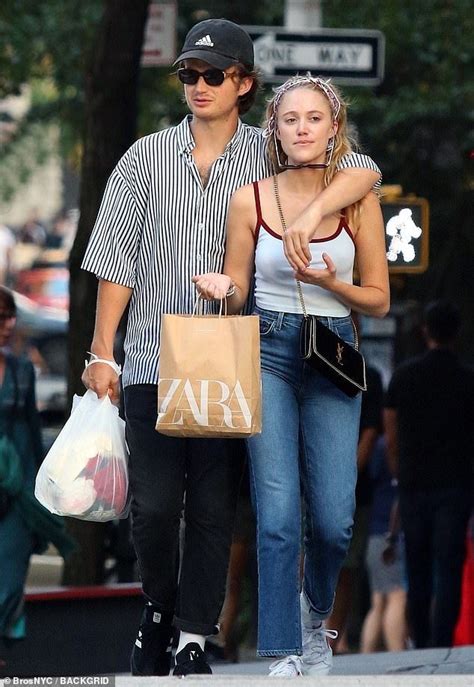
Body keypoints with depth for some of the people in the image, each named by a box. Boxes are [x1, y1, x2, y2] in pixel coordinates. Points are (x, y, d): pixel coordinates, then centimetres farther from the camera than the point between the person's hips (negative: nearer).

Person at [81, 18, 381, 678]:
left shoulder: (270, 155, 4)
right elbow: (116, 260, 5)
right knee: (154, 505, -6)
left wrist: (313, 212, -24)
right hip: (153, 362, 0)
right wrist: (103, 352, 0)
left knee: (214, 510, 1)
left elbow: (362, 170, -6)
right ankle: (159, 610, 18)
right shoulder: (147, 157, 6)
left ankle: (194, 640, 8)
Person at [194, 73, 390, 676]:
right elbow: (237, 293, 9)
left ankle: (316, 611, 28)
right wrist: (224, 289, -14)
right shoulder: (250, 200, 2)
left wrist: (330, 283, -12)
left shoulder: (358, 201, 2)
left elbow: (379, 301, 6)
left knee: (334, 520, -4)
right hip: (269, 354, -1)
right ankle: (285, 657, -5)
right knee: (278, 514, -11)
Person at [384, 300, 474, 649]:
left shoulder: (404, 375, 4)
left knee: (418, 569, 12)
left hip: (414, 485, 2)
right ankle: (441, 643, -15)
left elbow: (392, 439, 6)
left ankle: (420, 643, 16)